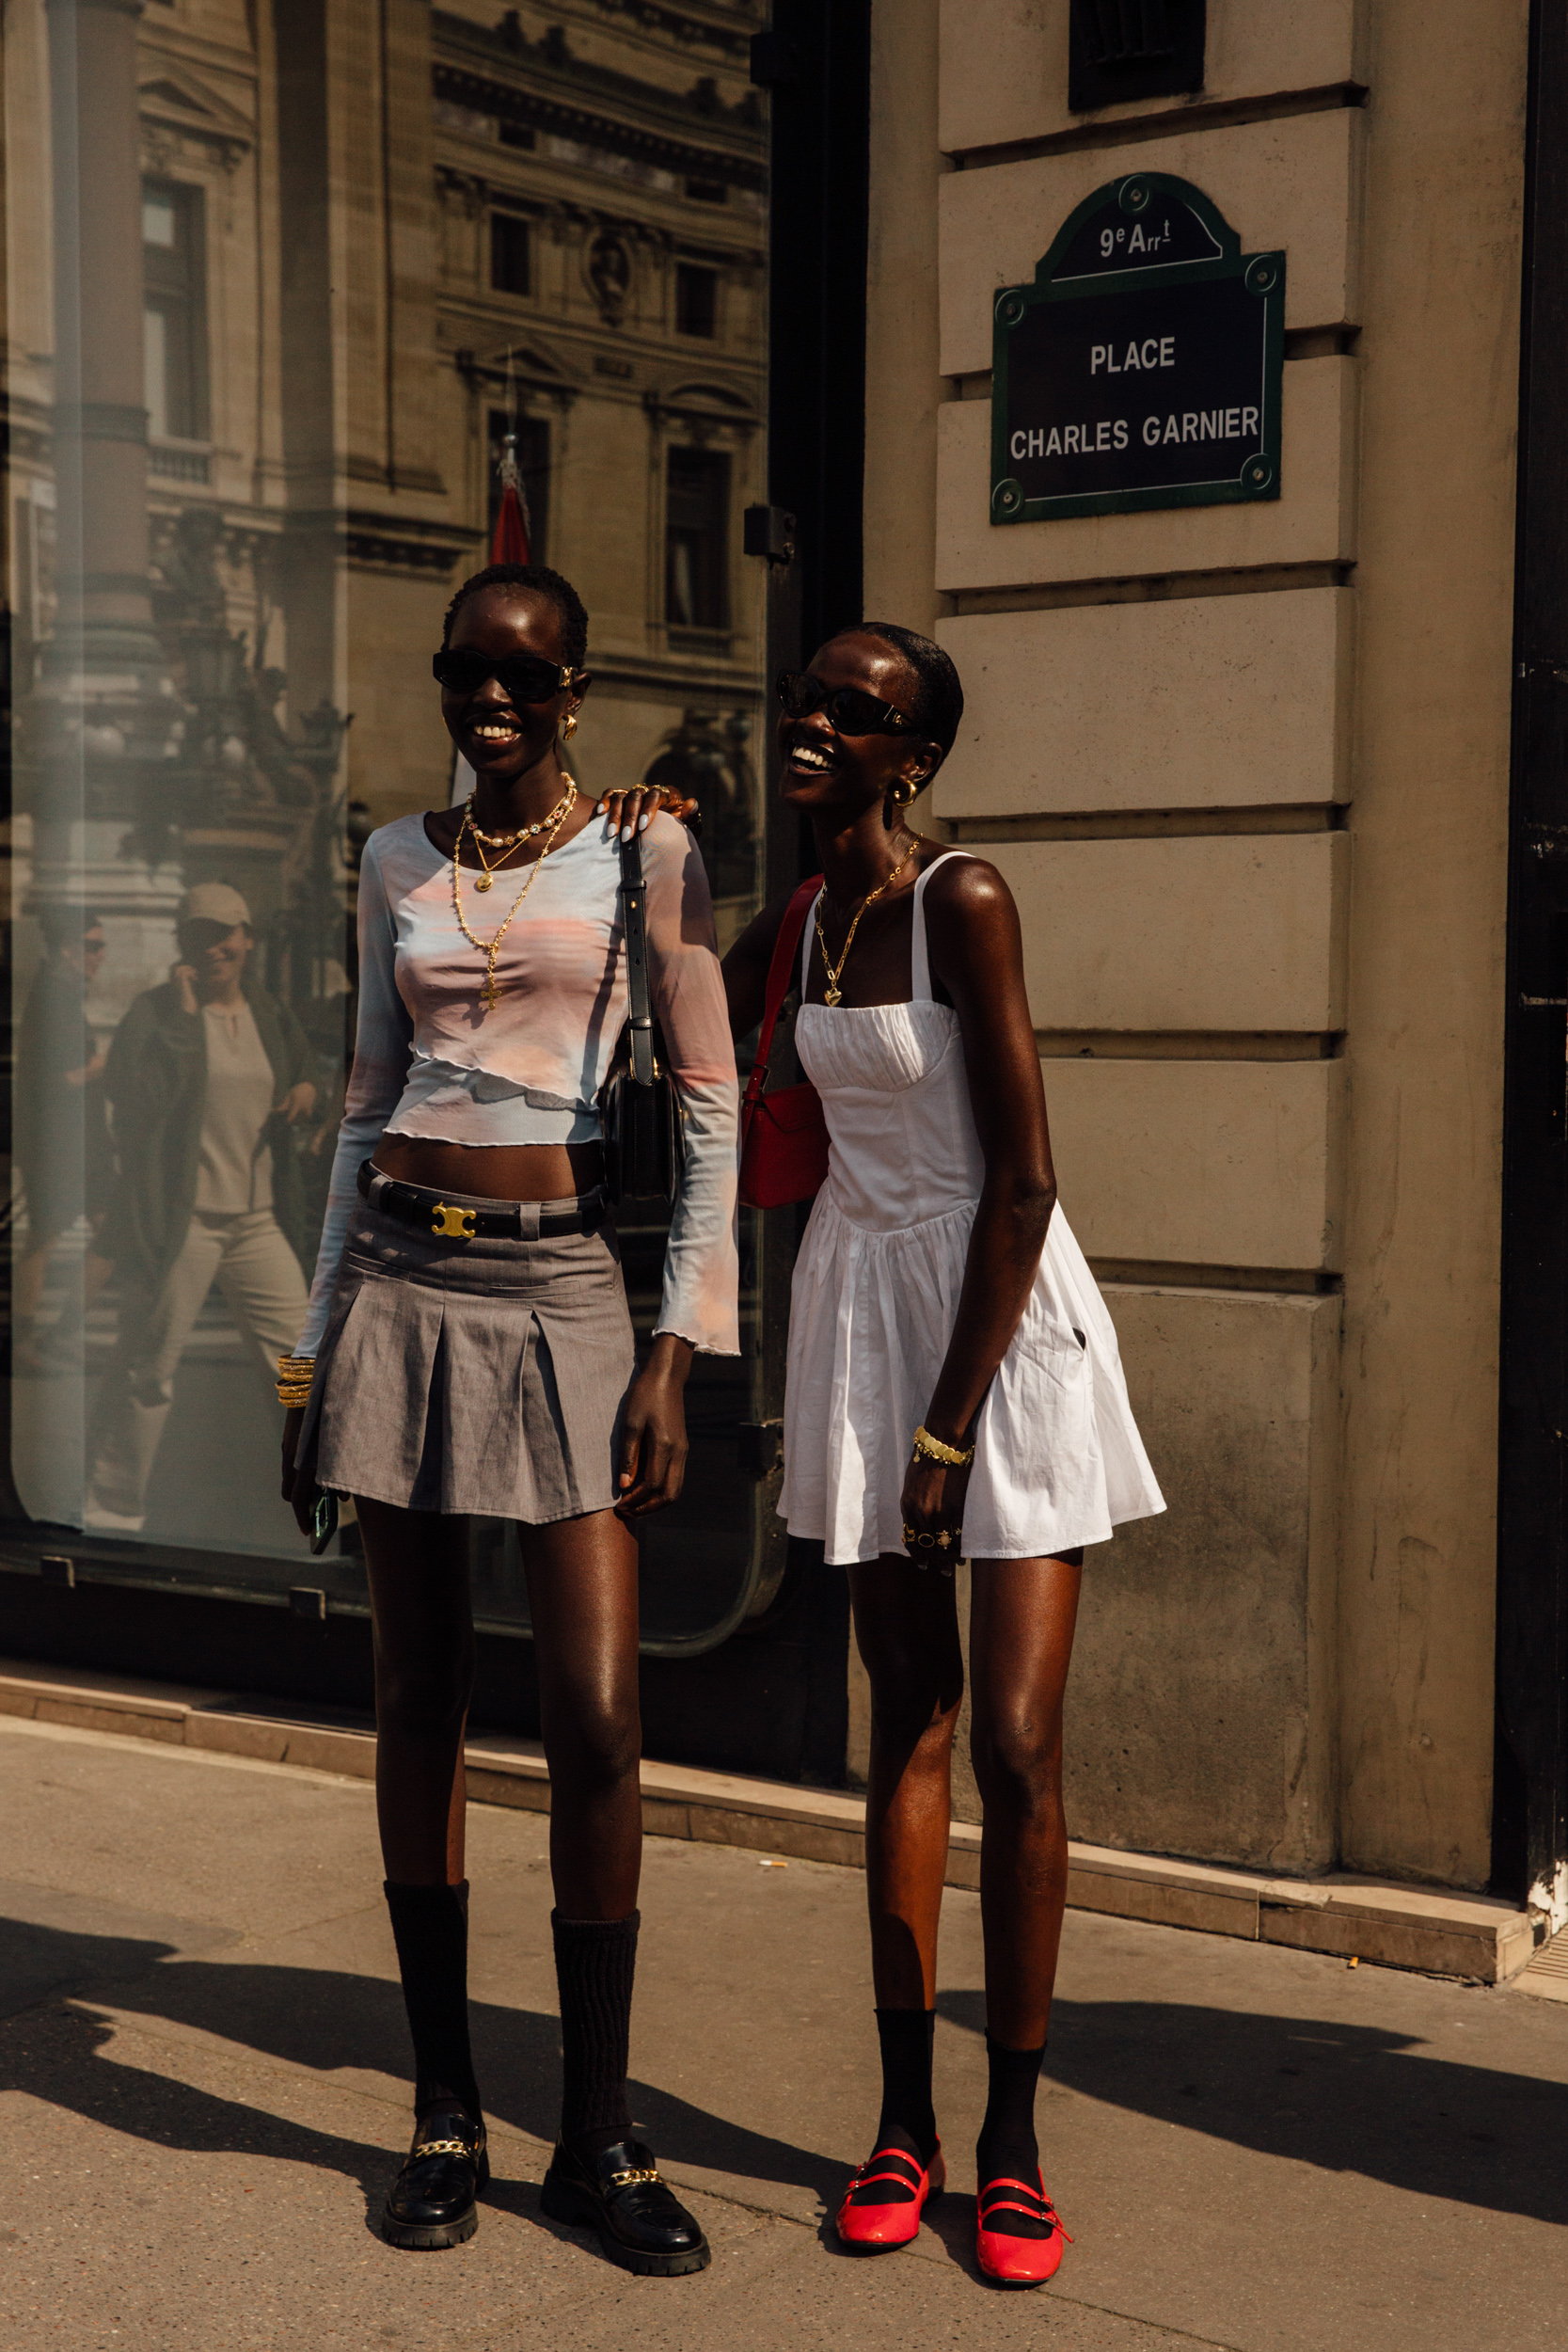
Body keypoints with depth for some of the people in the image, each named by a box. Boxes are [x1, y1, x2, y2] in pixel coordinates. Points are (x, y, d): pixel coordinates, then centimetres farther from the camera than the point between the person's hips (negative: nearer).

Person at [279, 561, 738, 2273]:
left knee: (596, 1717, -6)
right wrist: (316, 1345, 13)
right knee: (418, 1698, 6)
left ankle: (596, 2134, 10)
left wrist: (681, 1347, -7)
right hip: (401, 1282, 3)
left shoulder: (644, 852, 2)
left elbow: (711, 1107, 0)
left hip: (562, 1294, -3)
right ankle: (444, 2110, 20)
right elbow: (371, 1104, 16)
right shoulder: (397, 864, 13)